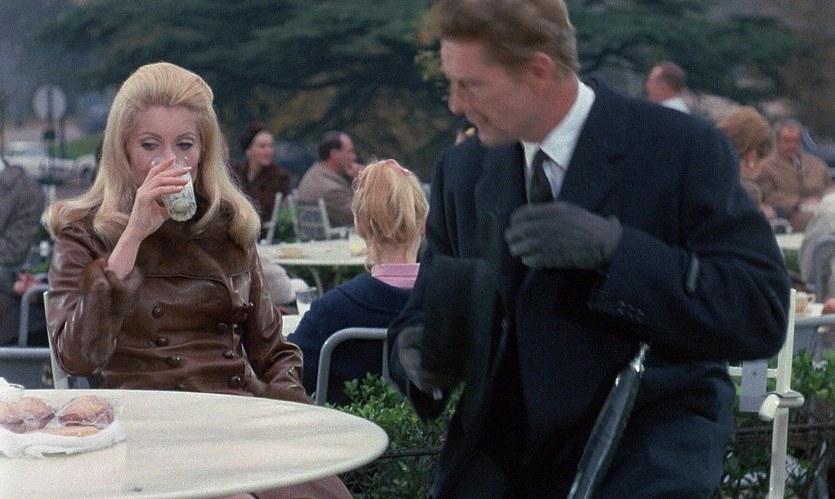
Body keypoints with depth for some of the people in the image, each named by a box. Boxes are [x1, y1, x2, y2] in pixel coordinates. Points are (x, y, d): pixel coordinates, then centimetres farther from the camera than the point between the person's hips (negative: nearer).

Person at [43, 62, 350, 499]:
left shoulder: (229, 224, 16)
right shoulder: (83, 231, 5)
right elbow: (78, 357, -12)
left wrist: (289, 411, 0)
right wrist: (133, 236, -13)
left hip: (243, 414, 4)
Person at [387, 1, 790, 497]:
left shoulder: (684, 149, -10)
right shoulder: (462, 171, 6)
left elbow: (762, 314, -16)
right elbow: (425, 311, 14)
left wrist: (613, 247, -26)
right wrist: (420, 357, -11)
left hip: (648, 437, -4)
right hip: (500, 446, 5)